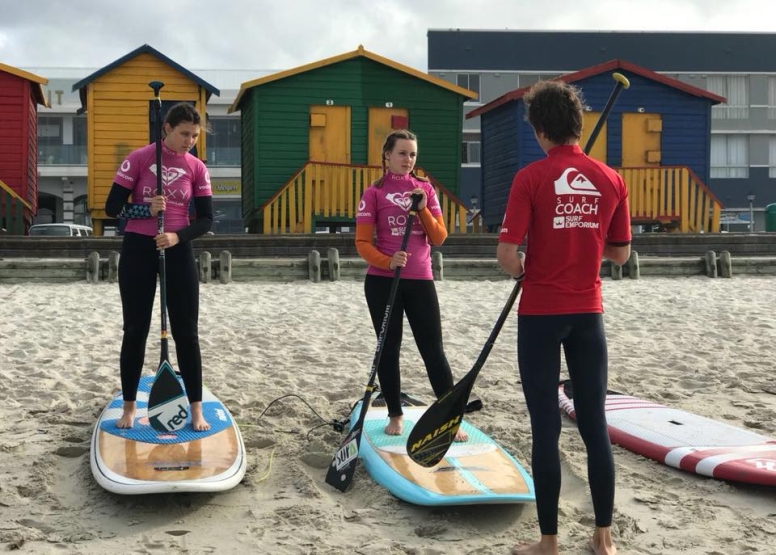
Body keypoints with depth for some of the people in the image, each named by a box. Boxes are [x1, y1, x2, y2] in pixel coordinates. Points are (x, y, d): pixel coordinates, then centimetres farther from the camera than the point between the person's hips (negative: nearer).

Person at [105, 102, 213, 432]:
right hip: (138, 251, -1)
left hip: (178, 252, 2)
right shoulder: (139, 159, -6)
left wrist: (177, 236, -18)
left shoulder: (197, 168, 0)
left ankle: (196, 409, 10)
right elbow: (112, 207, -6)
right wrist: (147, 210, -23)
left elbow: (205, 219, -1)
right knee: (135, 330, 5)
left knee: (186, 332, 2)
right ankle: (129, 407, 18)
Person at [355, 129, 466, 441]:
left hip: (421, 281, 2)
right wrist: (387, 261, -22)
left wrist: (422, 210, -13)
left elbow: (439, 238, 2)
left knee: (433, 349, 0)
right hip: (383, 282, -2)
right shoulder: (374, 193, -2)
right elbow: (362, 243, -5)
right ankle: (395, 415, 19)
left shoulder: (425, 189, 7)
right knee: (389, 348, 7)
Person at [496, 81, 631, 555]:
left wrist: (521, 269, 7)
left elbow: (507, 254, -15)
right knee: (595, 424, 11)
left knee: (546, 427, 2)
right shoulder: (611, 179, 1)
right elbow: (620, 254, 9)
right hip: (588, 312, 3)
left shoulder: (531, 178, -10)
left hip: (541, 313, -3)